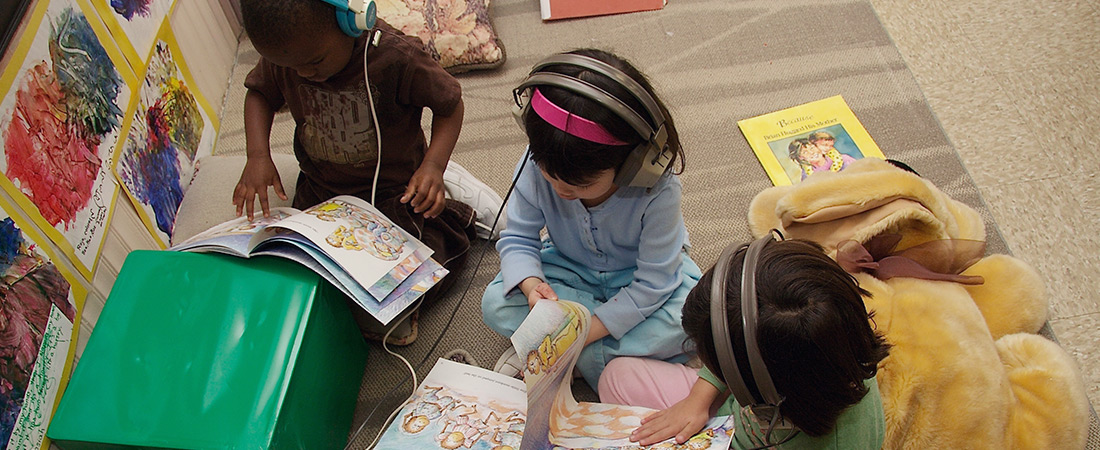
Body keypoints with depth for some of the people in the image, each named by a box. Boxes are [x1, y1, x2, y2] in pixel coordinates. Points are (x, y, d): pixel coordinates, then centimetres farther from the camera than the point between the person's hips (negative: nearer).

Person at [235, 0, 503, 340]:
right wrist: (257, 154, -9)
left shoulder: (396, 57, -28)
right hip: (320, 189, 6)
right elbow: (259, 93, 8)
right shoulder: (282, 54, -14)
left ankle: (457, 215, 9)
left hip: (391, 190, -5)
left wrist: (433, 165, -26)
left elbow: (449, 103, -12)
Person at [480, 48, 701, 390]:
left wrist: (589, 330, -31)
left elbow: (653, 282, -27)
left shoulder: (658, 189, -34)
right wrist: (531, 284, -35)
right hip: (571, 269, 3)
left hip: (638, 276, -2)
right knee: (497, 304, -20)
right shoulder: (536, 166, -26)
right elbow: (518, 238, -13)